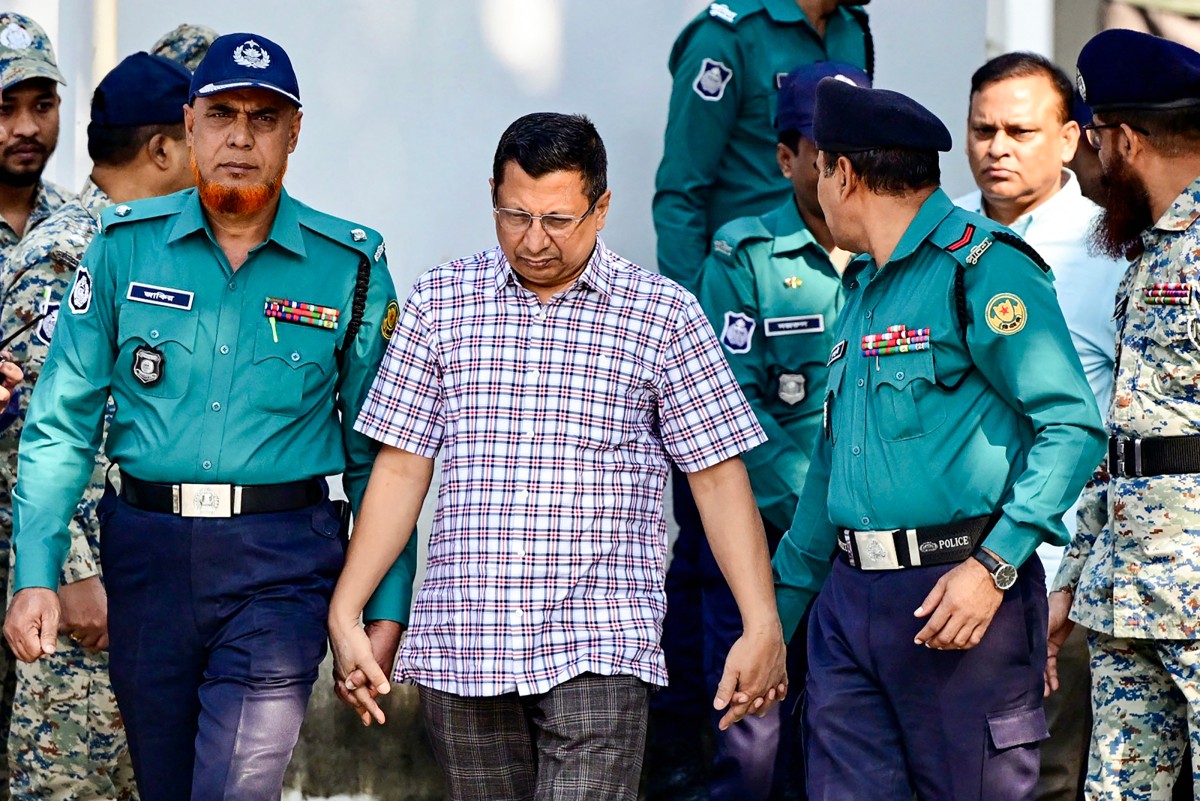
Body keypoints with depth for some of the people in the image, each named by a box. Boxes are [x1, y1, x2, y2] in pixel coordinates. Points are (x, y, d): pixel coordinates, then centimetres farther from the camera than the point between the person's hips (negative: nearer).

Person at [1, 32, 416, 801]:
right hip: (148, 550, 3)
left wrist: (387, 609, 1)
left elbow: (377, 456, 5)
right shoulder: (126, 246, 4)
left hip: (283, 562, -2)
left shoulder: (349, 268, 1)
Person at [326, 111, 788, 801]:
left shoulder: (664, 316, 3)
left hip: (600, 648, -2)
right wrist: (346, 616, 4)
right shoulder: (439, 303, 8)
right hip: (462, 643, 3)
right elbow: (401, 469, 9)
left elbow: (719, 479, 3)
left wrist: (763, 626, -5)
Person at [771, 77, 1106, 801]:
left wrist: (995, 565, -22)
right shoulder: (862, 286, 20)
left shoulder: (981, 266, -8)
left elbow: (1073, 427, -16)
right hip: (849, 599, 8)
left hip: (954, 594, -8)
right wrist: (780, 608, 27)